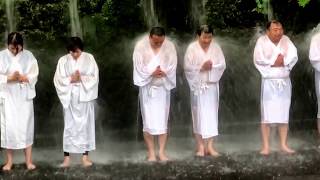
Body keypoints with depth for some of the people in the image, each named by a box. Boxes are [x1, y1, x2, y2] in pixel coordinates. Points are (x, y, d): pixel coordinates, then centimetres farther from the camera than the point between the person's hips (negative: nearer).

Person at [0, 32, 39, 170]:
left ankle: (29, 160, 7)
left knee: (26, 126, 1)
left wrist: (23, 78, -16)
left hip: (24, 96, 0)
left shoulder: (28, 56, 0)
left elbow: (34, 75, 2)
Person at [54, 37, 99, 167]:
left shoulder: (89, 58, -1)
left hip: (85, 96, 0)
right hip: (69, 96, 0)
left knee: (85, 125, 4)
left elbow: (94, 77, -4)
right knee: (69, 126, 2)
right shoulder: (63, 60, 0)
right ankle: (67, 157, 4)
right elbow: (58, 79, -3)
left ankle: (85, 155, 10)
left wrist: (81, 78, -17)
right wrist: (71, 79, -16)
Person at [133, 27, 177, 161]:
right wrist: (152, 72, -23)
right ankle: (151, 152, 6)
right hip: (147, 87, -1)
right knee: (148, 121, 0)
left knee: (162, 120, 3)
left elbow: (172, 66, -6)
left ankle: (162, 152, 8)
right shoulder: (141, 46, -9)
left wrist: (163, 72, -24)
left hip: (163, 87, 2)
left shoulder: (169, 46, -4)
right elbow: (139, 66, -10)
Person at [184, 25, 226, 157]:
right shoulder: (192, 48, -5)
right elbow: (187, 67, -9)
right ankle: (200, 146, 5)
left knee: (211, 114, 3)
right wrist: (201, 67, -20)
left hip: (212, 85, 3)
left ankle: (210, 146, 7)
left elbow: (222, 64, 1)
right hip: (197, 85, -3)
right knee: (199, 115, 0)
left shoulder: (216, 47, 3)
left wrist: (212, 67, -16)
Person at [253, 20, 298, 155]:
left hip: (285, 82, 4)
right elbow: (258, 59, -17)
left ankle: (283, 145, 13)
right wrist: (276, 61, -12)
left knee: (283, 115, 7)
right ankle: (266, 146, 0)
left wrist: (281, 61, -16)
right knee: (266, 115, -3)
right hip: (269, 82, -4)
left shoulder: (286, 40, 4)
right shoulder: (262, 41, -6)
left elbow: (293, 56, -4)